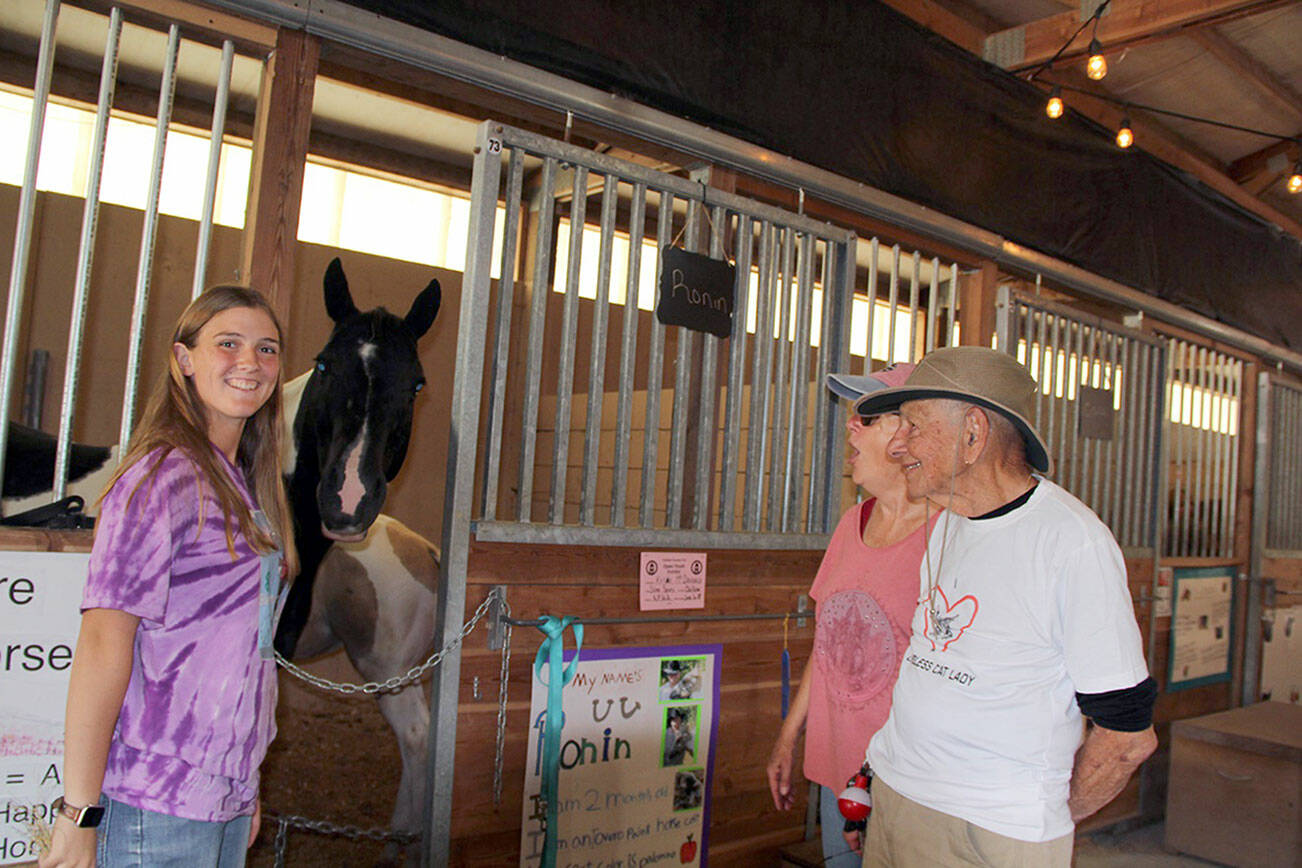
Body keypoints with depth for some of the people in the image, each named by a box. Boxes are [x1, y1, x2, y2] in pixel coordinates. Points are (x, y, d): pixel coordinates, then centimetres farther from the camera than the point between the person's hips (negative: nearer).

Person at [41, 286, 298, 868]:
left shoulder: (243, 483, 10)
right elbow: (102, 643, -18)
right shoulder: (165, 476, -14)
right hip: (156, 806, -7)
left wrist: (246, 787, 15)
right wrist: (80, 812, -19)